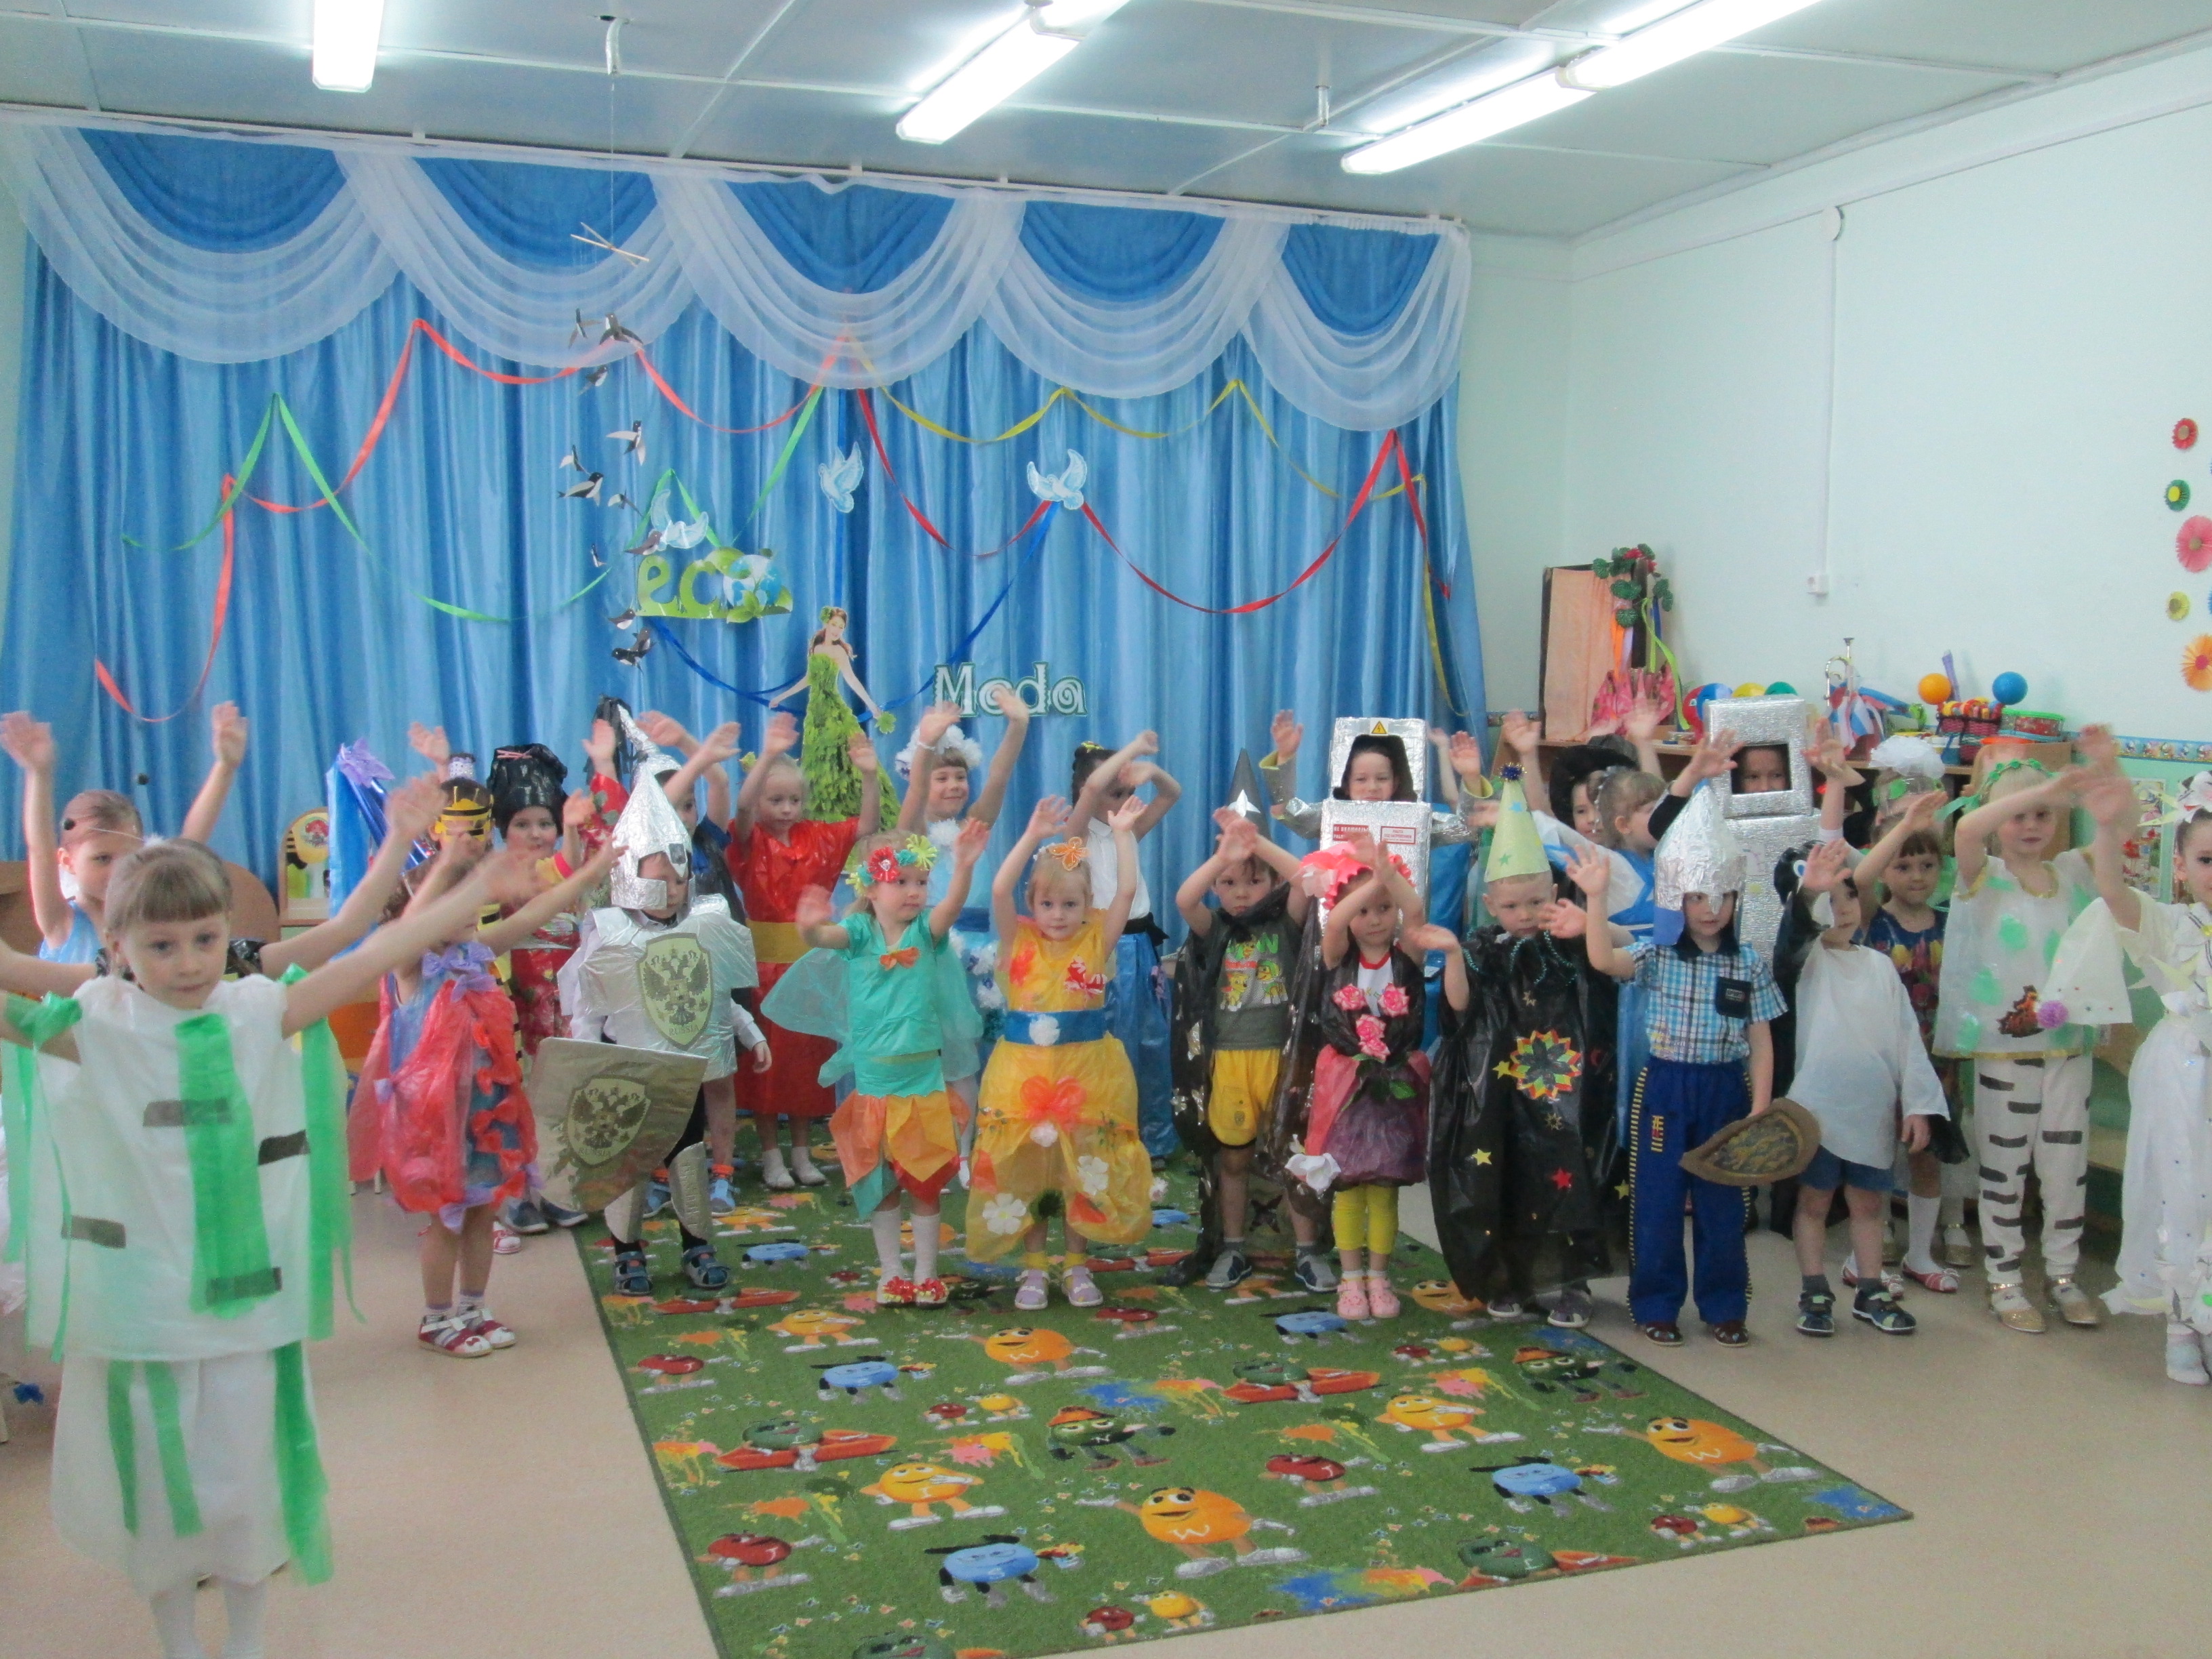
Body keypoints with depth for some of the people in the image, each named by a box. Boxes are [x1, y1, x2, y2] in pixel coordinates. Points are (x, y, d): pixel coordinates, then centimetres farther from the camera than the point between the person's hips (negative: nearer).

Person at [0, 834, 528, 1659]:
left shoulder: (261, 1012, -4)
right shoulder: (95, 1026, -5)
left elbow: (373, 957, -7)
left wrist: (476, 892, -9)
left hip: (251, 1294, 1)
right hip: (141, 1303, -1)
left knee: (249, 1469, 13)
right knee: (156, 1475, 13)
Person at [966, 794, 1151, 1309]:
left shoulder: (1097, 940, 1)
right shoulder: (1019, 941, 0)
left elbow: (1127, 889, -9)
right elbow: (999, 890, -14)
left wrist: (1123, 834, -6)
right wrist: (1033, 837, -17)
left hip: (1085, 1074, 0)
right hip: (1025, 1072, 0)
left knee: (1085, 1171, 7)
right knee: (1022, 1170, 6)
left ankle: (1076, 1266, 22)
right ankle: (1033, 1269, 20)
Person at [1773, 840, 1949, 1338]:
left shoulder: (1879, 965, 8)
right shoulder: (1807, 959, -3)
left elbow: (1907, 1035, 7)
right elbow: (1794, 929, -28)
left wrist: (1919, 1104, 1)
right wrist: (1808, 892, -49)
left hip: (1874, 1111, 4)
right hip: (1818, 1107, -3)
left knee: (1868, 1203, 13)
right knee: (1814, 1201, 6)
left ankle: (1872, 1293, 25)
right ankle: (1814, 1295, 16)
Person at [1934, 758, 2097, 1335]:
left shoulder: (2073, 872, 7)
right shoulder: (1984, 878, -7)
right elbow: (1966, 829, -26)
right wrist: (2039, 789, -33)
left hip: (2070, 1046, 4)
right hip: (2002, 1051, -4)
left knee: (2068, 1167, 12)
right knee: (2004, 1170, 7)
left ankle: (2064, 1275, 27)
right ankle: (2005, 1281, 18)